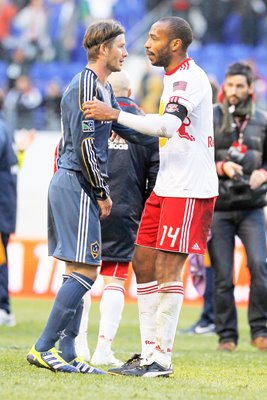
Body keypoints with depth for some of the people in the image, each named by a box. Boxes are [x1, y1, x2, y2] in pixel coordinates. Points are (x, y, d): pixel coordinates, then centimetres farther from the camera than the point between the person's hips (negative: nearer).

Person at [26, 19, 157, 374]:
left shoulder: (103, 88, 18)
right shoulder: (86, 85, -14)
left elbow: (129, 129, 27)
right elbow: (84, 144, -19)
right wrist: (102, 193, -13)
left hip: (70, 185, 11)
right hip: (77, 185, -11)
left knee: (78, 273, 11)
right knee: (84, 271, -11)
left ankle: (66, 352, 12)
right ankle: (42, 348, -12)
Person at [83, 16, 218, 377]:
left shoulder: (189, 78, -16)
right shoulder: (174, 78, 17)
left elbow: (168, 125, -32)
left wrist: (115, 115, -31)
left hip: (188, 190, -10)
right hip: (166, 185, 10)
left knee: (167, 269, -9)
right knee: (143, 262, 9)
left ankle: (162, 358, -3)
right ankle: (149, 353, 14)